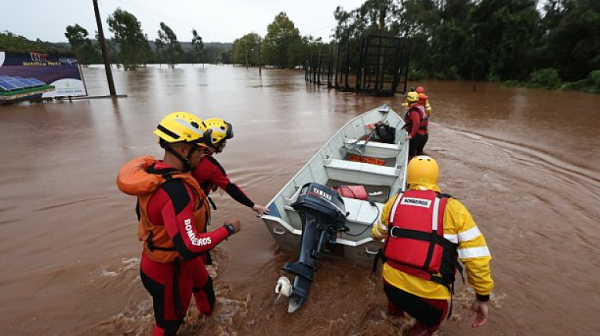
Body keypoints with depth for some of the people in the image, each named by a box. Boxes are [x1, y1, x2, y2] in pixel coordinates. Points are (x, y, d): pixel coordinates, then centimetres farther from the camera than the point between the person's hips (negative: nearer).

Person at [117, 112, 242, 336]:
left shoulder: (153, 170, -9)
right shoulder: (176, 191, -38)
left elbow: (142, 211, 6)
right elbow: (190, 248, -37)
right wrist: (228, 229, -25)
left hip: (158, 256, 9)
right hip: (170, 271, -9)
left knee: (204, 284, 34)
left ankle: (208, 312, 64)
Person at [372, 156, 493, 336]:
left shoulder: (394, 202, 1)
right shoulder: (452, 208, -8)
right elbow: (477, 257, -8)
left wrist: (375, 234, 44)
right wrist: (482, 297, 7)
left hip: (391, 286, 3)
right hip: (429, 299, -2)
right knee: (431, 320, 33)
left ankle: (394, 307, 52)